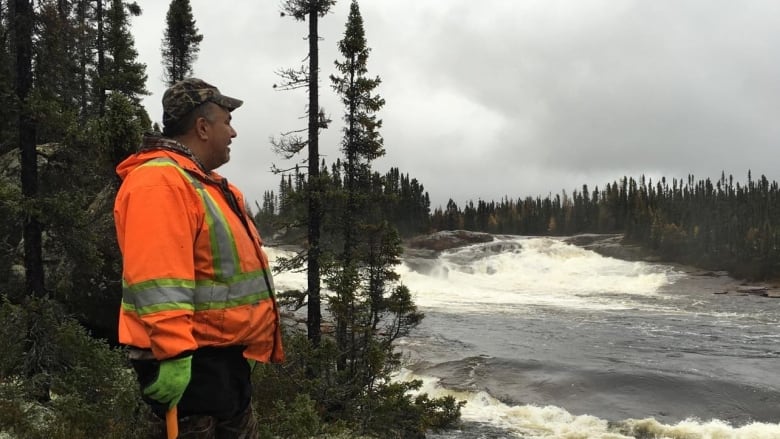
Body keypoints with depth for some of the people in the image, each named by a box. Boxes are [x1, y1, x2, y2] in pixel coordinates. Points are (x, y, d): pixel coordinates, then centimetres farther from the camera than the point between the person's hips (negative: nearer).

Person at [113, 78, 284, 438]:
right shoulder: (160, 181, -18)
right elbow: (158, 283, -28)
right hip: (189, 365, -10)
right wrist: (173, 356, -32)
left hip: (225, 357, 11)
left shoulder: (204, 183, 16)